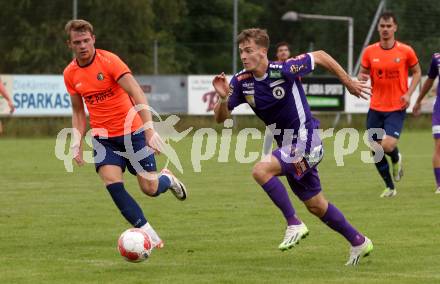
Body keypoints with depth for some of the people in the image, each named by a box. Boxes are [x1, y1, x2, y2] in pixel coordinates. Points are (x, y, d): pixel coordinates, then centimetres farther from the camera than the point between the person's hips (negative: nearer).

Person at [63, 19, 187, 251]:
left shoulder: (109, 61, -15)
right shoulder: (70, 74, 2)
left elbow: (137, 94, -21)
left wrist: (149, 130, -31)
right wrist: (77, 142, 2)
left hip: (132, 132, -3)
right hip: (103, 137, 3)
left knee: (150, 188, -4)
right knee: (113, 184, -19)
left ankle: (167, 179, 34)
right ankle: (149, 235, -12)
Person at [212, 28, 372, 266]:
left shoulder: (284, 70, -20)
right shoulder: (241, 81, -4)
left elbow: (320, 57, -6)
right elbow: (220, 117, -2)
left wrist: (349, 83, 3)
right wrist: (223, 97, -23)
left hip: (304, 140, -7)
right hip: (287, 145, 7)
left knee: (261, 170, -26)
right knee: (315, 205, 15)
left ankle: (294, 224, -17)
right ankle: (358, 242, 31)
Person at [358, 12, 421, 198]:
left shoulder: (406, 51, -5)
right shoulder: (369, 52, 0)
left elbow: (417, 72, 7)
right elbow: (362, 73, 11)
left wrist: (408, 93, -7)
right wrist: (362, 77, -14)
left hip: (396, 108, -3)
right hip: (376, 108, 3)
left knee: (388, 146, -21)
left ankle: (396, 159, 17)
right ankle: (390, 187, 22)